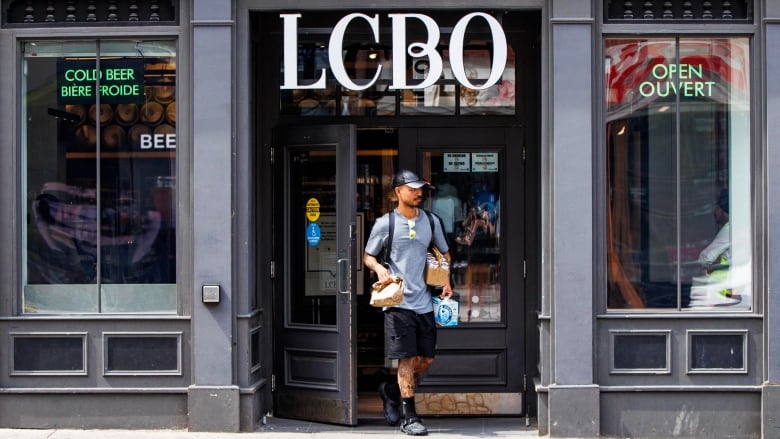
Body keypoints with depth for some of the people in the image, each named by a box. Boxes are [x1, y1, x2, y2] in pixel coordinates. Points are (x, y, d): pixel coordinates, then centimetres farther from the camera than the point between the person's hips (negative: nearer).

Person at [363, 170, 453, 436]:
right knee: (407, 358, -7)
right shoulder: (385, 223, -1)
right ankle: (409, 417, 1)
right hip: (398, 302, -5)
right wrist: (379, 268, -15)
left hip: (424, 301, 5)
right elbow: (368, 256, 7)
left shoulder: (430, 221, 10)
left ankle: (391, 391, 32)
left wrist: (446, 281, 7)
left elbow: (444, 252, 22)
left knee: (427, 359, 8)